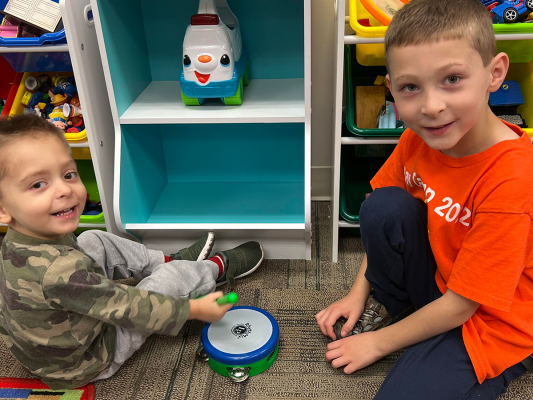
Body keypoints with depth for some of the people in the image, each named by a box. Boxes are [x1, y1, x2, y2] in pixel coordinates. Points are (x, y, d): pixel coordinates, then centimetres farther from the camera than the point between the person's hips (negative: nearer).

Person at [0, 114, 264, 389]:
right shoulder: (59, 272, -39)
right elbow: (127, 308, -30)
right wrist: (196, 310, -20)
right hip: (88, 363, -8)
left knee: (94, 240, 9)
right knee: (172, 276, -10)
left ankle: (171, 260, 20)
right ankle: (219, 267, 21)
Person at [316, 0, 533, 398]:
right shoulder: (418, 137, -14)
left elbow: (460, 305, -24)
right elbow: (384, 220, 3)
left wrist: (379, 342, -13)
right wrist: (358, 294, 0)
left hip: (490, 320, -5)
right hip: (435, 277, 5)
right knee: (382, 204, -21)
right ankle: (390, 304, 3)